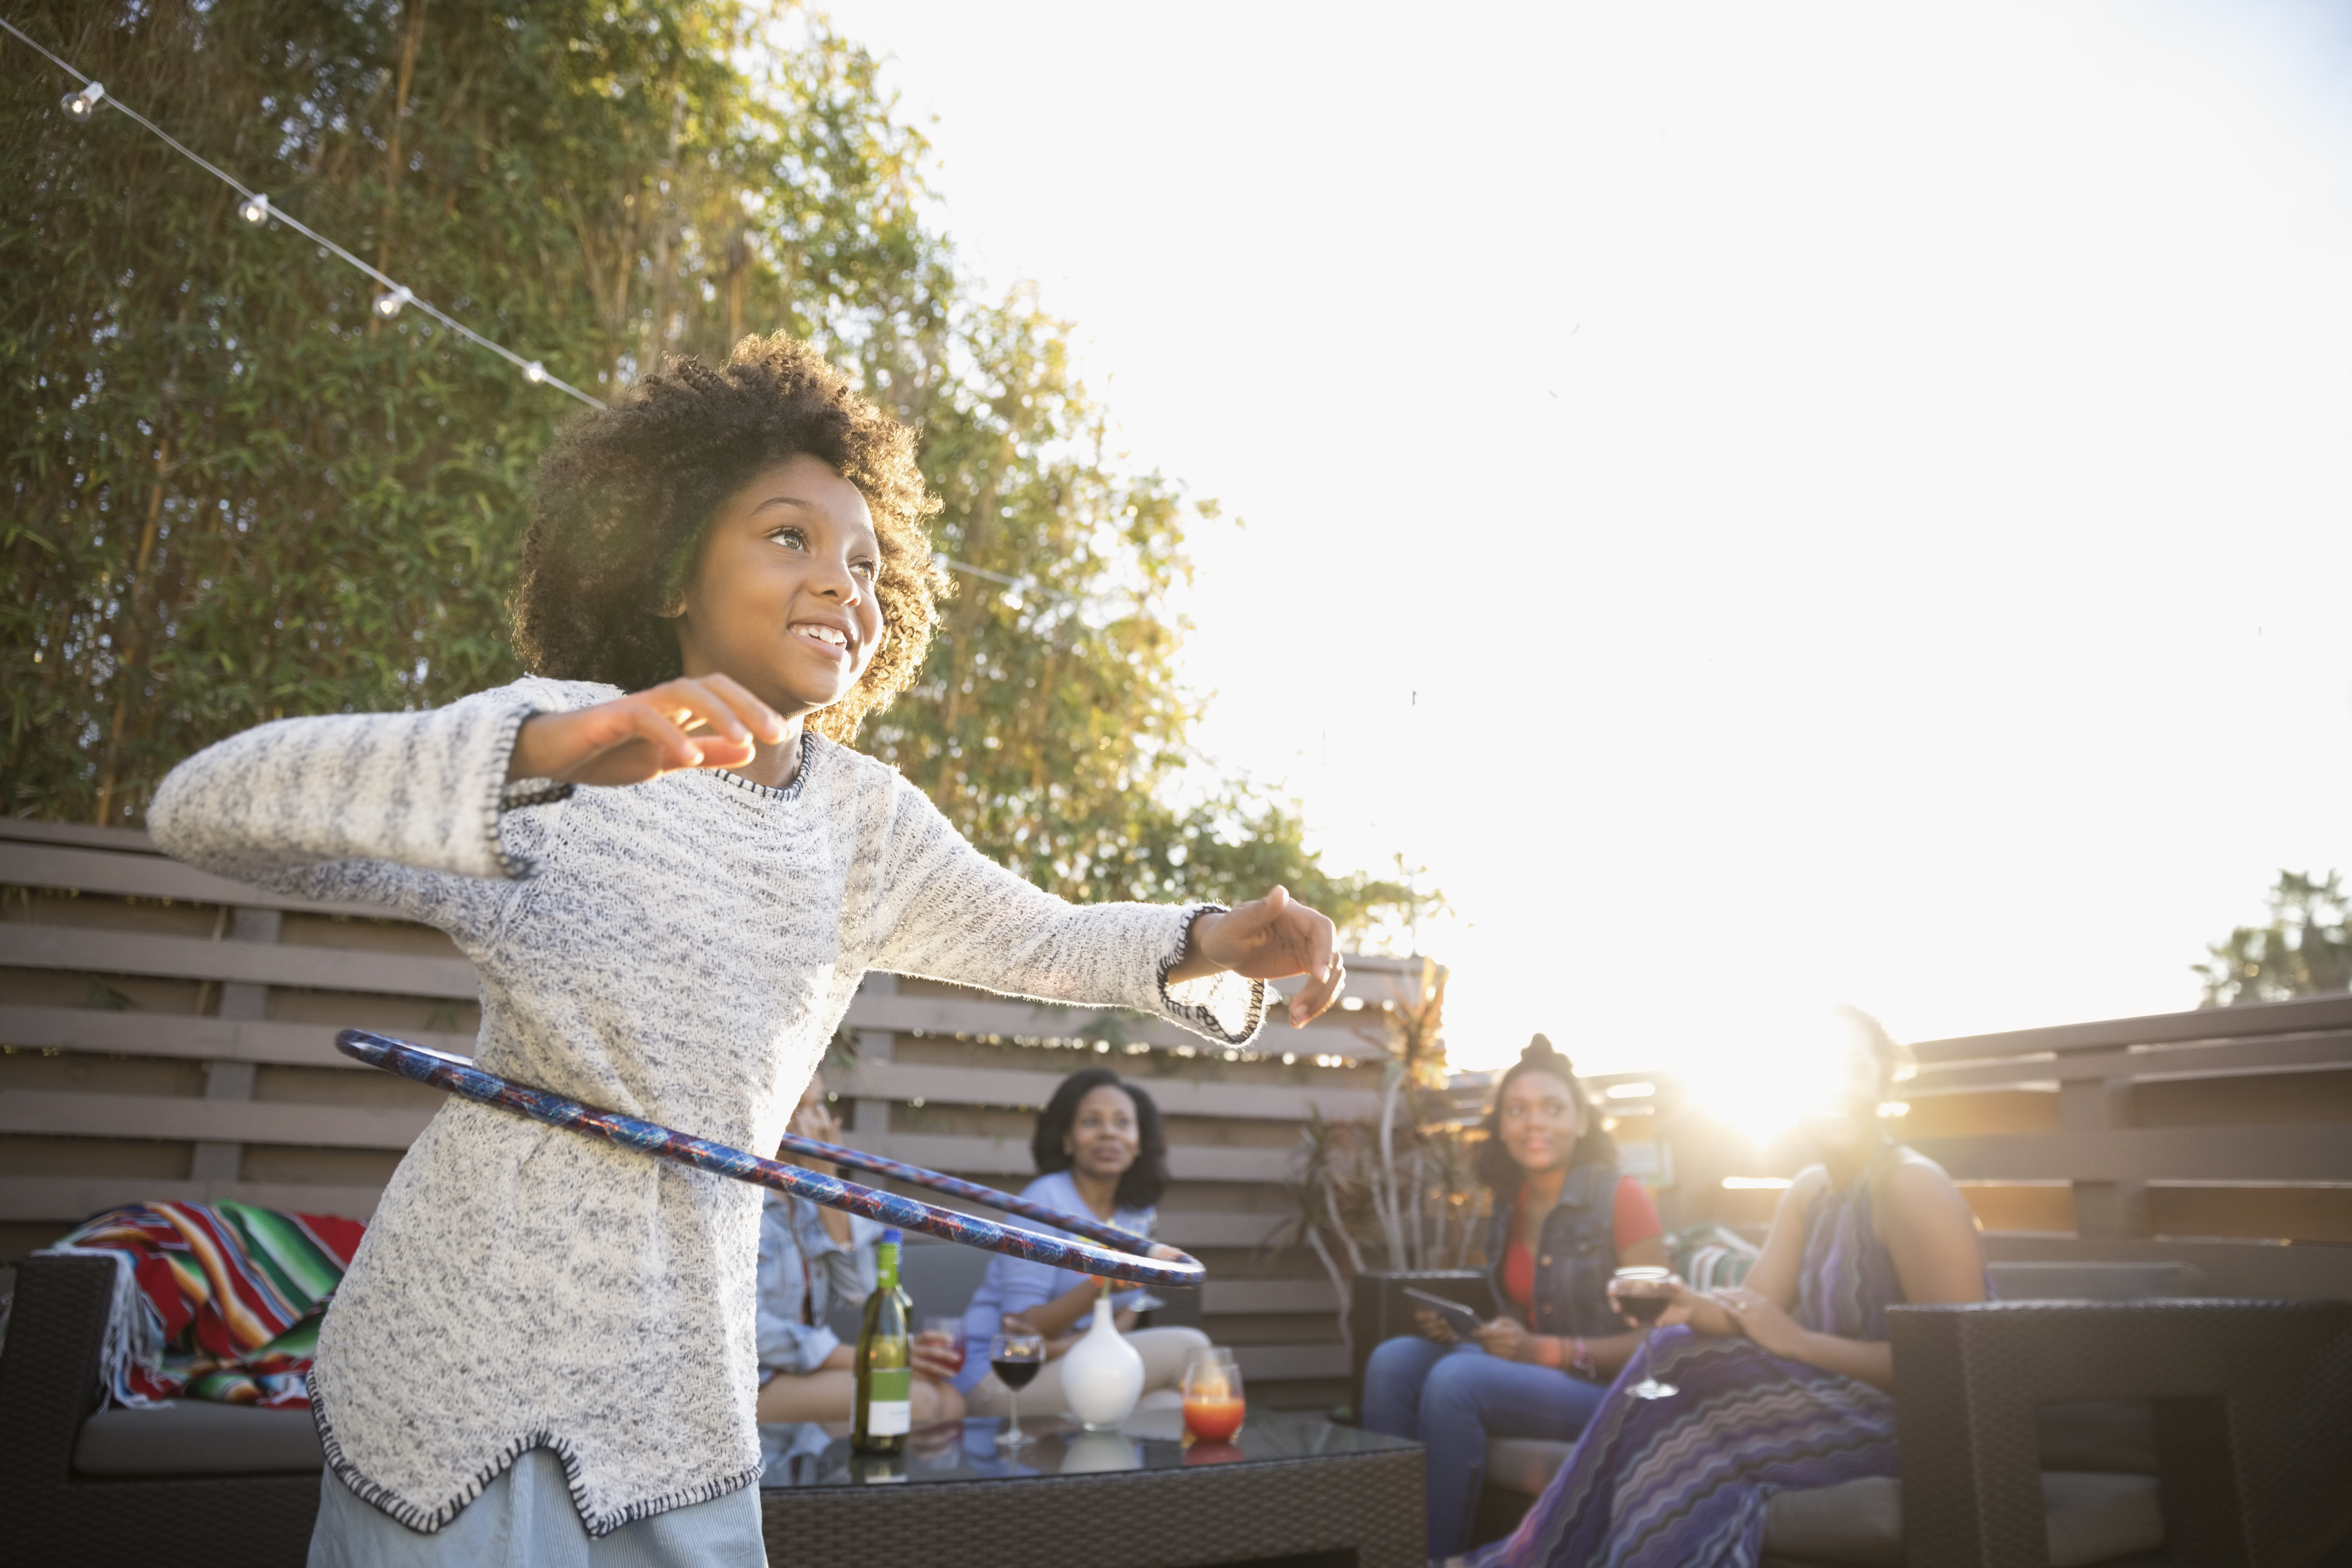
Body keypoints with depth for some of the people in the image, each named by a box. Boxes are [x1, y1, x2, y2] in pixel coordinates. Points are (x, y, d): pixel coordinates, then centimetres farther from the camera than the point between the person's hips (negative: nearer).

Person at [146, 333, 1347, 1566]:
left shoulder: (863, 818, 5)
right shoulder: (559, 751, -13)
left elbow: (1044, 939, 3)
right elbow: (200, 809, -24)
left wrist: (1203, 944, -19)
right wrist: (544, 753, -41)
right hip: (465, 1359, -4)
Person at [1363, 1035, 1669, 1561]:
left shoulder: (1620, 1197, -11)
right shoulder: (1509, 1206, 8)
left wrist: (1544, 1350, -22)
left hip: (1611, 1393, -6)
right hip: (1530, 1374, 6)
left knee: (1456, 1377, -30)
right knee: (1395, 1359, -17)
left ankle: (1435, 1553, -15)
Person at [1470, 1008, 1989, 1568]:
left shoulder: (1914, 1186, -15)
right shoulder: (1808, 1191, 10)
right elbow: (1750, 1311, 4)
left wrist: (1801, 1342, -21)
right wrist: (1689, 1306, -19)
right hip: (1839, 1402, 7)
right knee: (1677, 1354, -14)